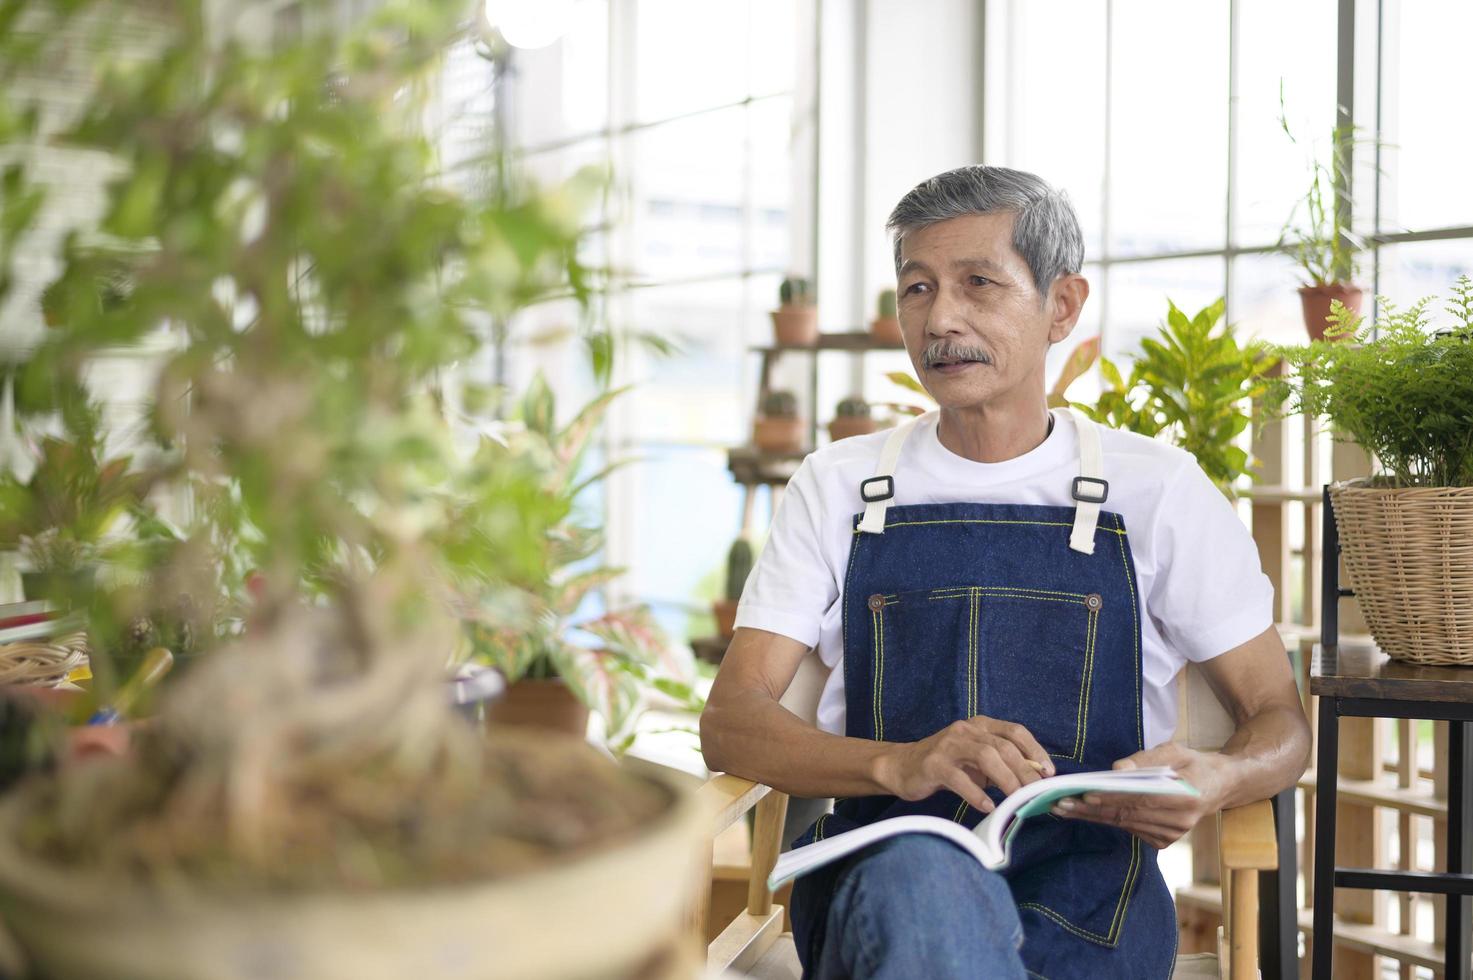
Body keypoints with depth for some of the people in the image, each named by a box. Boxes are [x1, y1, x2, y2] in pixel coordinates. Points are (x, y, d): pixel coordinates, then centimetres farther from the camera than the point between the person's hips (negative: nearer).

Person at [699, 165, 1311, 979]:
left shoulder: (1158, 490, 9)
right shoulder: (837, 487, 11)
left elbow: (1279, 722, 12)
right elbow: (728, 725, 2)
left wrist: (1213, 782, -14)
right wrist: (897, 764, -19)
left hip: (1084, 909, 0)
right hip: (877, 873, 1)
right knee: (918, 877, -36)